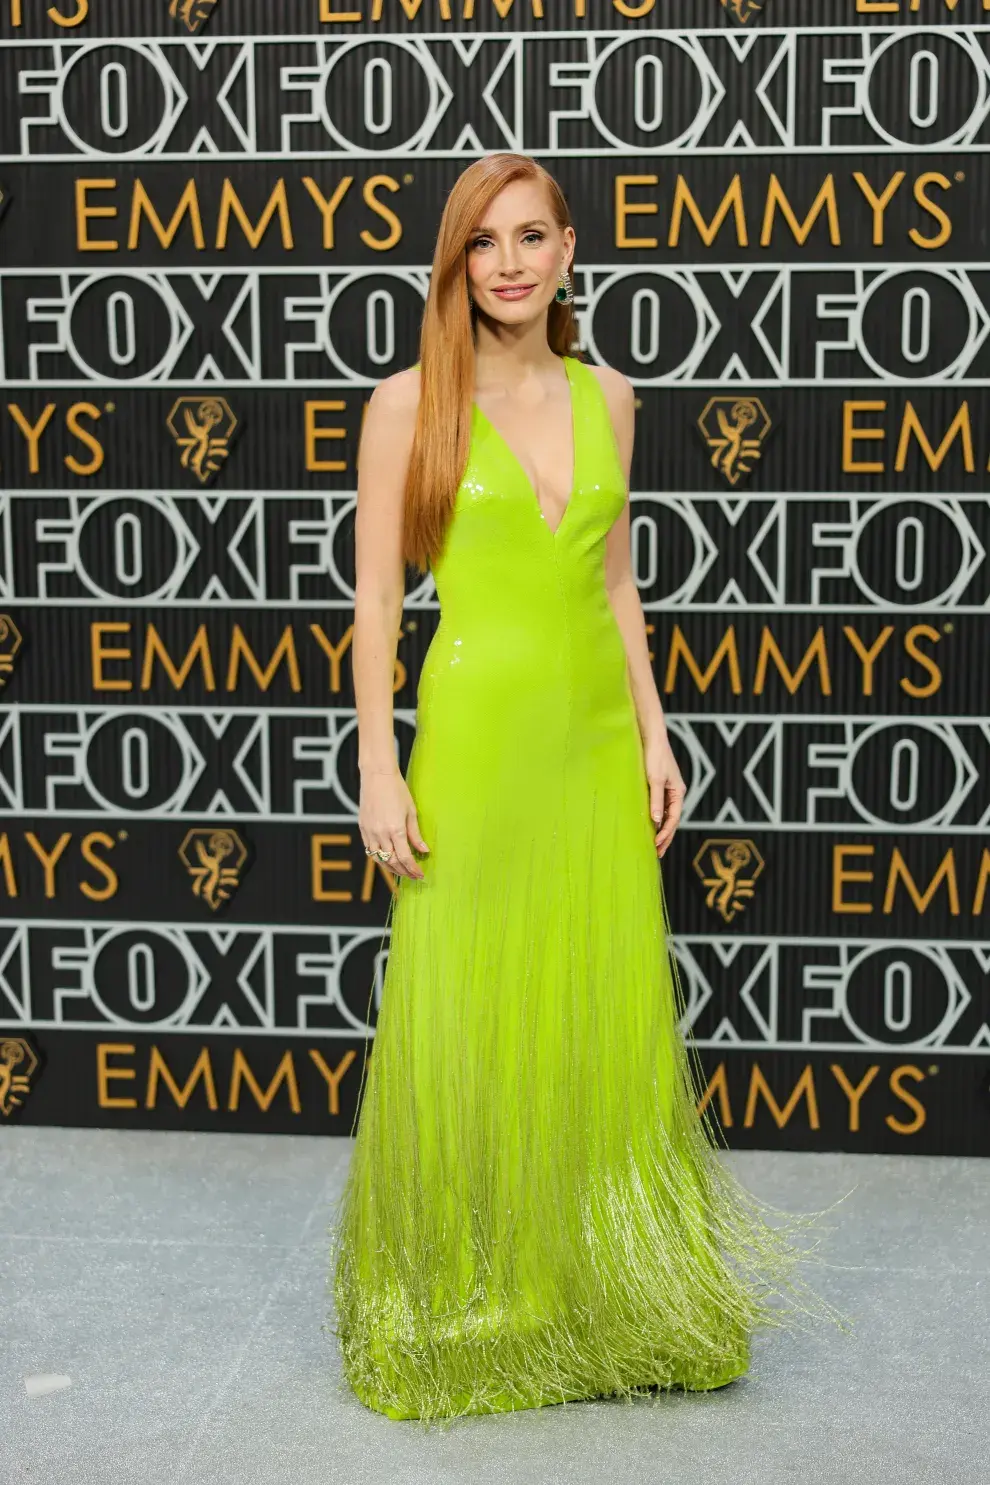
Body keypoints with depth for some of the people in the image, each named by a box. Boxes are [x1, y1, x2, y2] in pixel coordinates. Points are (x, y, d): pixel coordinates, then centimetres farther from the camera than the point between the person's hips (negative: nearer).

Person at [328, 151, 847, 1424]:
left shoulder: (606, 397, 9)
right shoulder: (411, 403, -4)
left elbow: (614, 579, 14)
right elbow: (375, 601, -5)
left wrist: (653, 734, 9)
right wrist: (378, 772, -10)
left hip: (597, 736, 5)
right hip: (474, 735, -4)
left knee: (612, 1020, 11)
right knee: (467, 1031, 4)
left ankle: (603, 1287, 30)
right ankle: (460, 1303, 23)